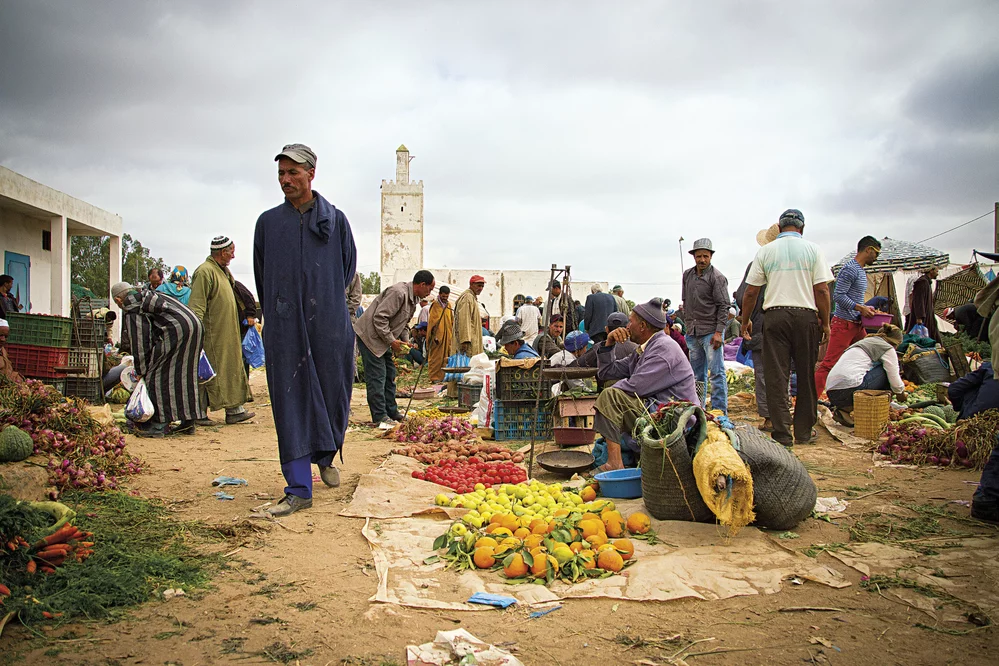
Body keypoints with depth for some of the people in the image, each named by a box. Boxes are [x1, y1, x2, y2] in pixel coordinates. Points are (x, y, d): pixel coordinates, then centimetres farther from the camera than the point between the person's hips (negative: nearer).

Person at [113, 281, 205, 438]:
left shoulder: (131, 308, 6)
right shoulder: (147, 295, 32)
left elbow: (140, 342, 3)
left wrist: (140, 371, 12)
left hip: (176, 329, -9)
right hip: (196, 325, 9)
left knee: (157, 374, 1)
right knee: (185, 375, 15)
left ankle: (158, 424, 1)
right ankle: (188, 420, 17)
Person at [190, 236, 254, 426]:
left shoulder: (222, 271, 16)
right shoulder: (205, 271, -15)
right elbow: (196, 306, -20)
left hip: (226, 335, 10)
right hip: (212, 335, -10)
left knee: (232, 369, 9)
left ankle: (234, 410, 13)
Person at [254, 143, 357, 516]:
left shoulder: (335, 220, 6)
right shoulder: (268, 222, 9)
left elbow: (348, 271, 14)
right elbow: (261, 276, 16)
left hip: (328, 324, 0)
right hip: (284, 329, 1)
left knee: (333, 396, 6)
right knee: (290, 402, -2)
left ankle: (325, 457, 36)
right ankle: (299, 488, 3)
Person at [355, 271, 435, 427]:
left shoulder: (413, 299, 10)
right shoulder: (398, 293, -24)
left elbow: (404, 323, 21)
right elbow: (380, 318, -27)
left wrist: (405, 340, 4)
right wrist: (392, 341, -21)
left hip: (384, 339, 11)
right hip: (370, 335, -11)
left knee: (389, 375, 13)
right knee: (377, 376, -9)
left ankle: (392, 413, 21)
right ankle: (380, 417, -5)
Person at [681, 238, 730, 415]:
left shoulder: (717, 277, -7)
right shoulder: (687, 275, 11)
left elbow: (723, 306, -10)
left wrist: (718, 332, -17)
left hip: (711, 331, -6)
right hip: (692, 332, 6)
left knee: (716, 373, -6)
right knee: (697, 374, 13)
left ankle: (720, 411, -3)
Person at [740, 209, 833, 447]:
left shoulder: (765, 251, 6)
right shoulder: (812, 249, 4)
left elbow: (751, 292, 5)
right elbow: (822, 290, -2)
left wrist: (745, 321, 16)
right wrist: (825, 322, 5)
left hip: (775, 315, 0)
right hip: (805, 314, 0)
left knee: (776, 376, 1)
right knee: (807, 374, 9)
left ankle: (783, 434, 1)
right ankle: (804, 431, 15)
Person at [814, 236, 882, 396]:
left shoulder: (862, 270, 19)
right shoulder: (850, 269, -13)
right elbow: (838, 296, -20)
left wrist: (866, 309, 13)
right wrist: (860, 308, -21)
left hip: (857, 325, 10)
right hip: (843, 324, -10)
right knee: (829, 364, -11)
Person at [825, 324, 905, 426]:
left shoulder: (864, 342, 31)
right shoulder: (888, 348, 8)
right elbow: (895, 382, 5)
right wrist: (901, 394, 29)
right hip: (850, 390, -8)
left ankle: (845, 410, 8)